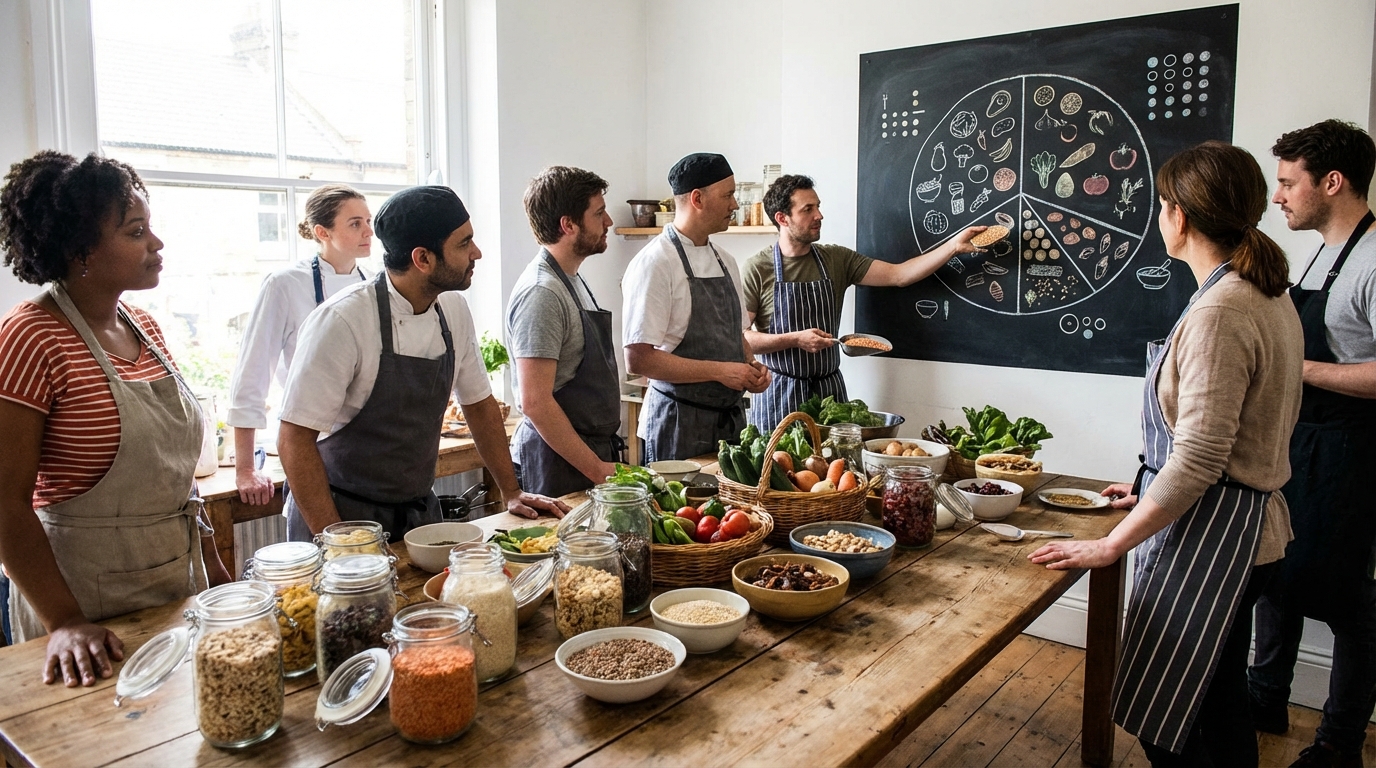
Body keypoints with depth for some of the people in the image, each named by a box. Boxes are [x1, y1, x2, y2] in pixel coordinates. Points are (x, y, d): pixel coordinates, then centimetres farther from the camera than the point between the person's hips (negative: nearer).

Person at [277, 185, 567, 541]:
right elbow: (295, 439, -19)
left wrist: (511, 492, 8)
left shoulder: (453, 310, -3)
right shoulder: (341, 321, -22)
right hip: (340, 516, -5)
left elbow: (478, 403, 8)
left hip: (420, 512, 6)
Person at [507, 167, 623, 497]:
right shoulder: (541, 293, -18)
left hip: (592, 450, 9)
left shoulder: (572, 282, 12)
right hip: (560, 466, -9)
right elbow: (535, 402, -23)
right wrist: (597, 469, -19)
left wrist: (602, 460, 16)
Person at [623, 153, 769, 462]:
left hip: (731, 416, 7)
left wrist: (752, 367, 1)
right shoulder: (654, 263, -14)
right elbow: (638, 359, -19)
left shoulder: (726, 262, 11)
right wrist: (720, 371, -19)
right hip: (680, 423, -7)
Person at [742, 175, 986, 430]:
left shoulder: (837, 259, 5)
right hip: (779, 392, -3)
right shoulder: (757, 269, -7)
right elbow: (741, 337, -10)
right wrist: (796, 339, -19)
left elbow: (897, 274, -2)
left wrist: (953, 246, -11)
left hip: (829, 388, 4)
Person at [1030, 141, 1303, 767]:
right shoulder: (1269, 294, 9)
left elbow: (1197, 461, -25)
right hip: (1249, 526, 10)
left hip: (1209, 535, -10)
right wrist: (1153, 491, 19)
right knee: (1219, 704, 24)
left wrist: (1109, 546, -17)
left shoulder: (1219, 311, -22)